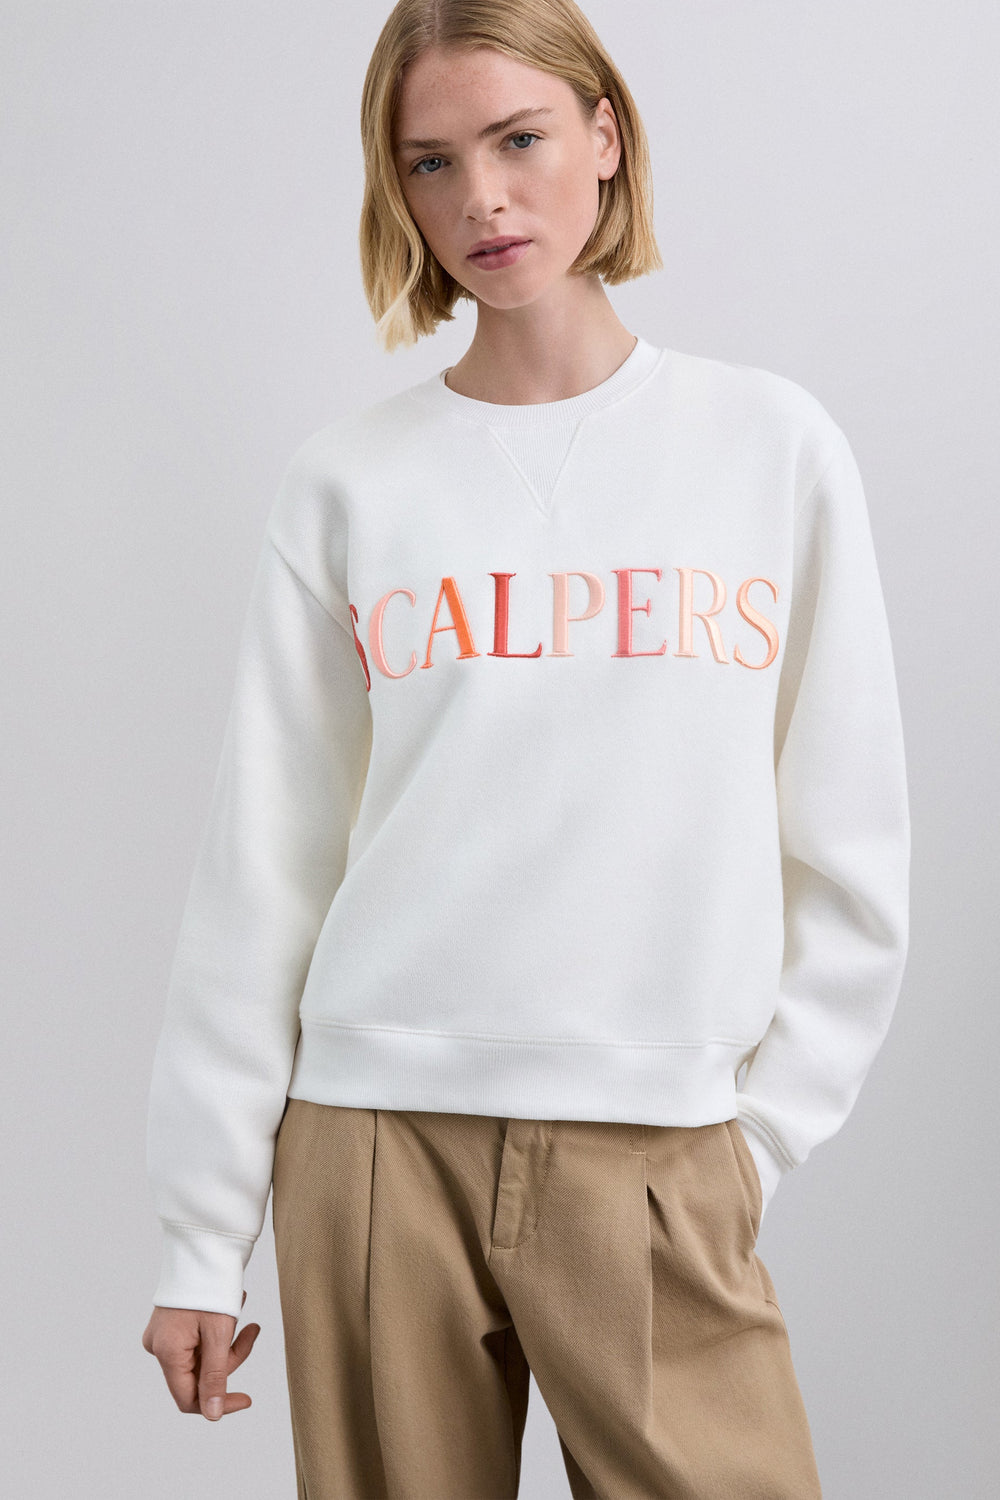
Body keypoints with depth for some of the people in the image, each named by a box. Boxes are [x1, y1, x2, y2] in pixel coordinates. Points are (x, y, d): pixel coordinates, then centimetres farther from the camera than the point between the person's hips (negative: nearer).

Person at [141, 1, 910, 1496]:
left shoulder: (775, 446, 3)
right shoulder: (348, 482, 3)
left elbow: (850, 856, 5)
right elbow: (261, 866, 3)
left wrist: (757, 1135, -2)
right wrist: (200, 1235, 3)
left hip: (658, 1154, 0)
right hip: (377, 1142, 1)